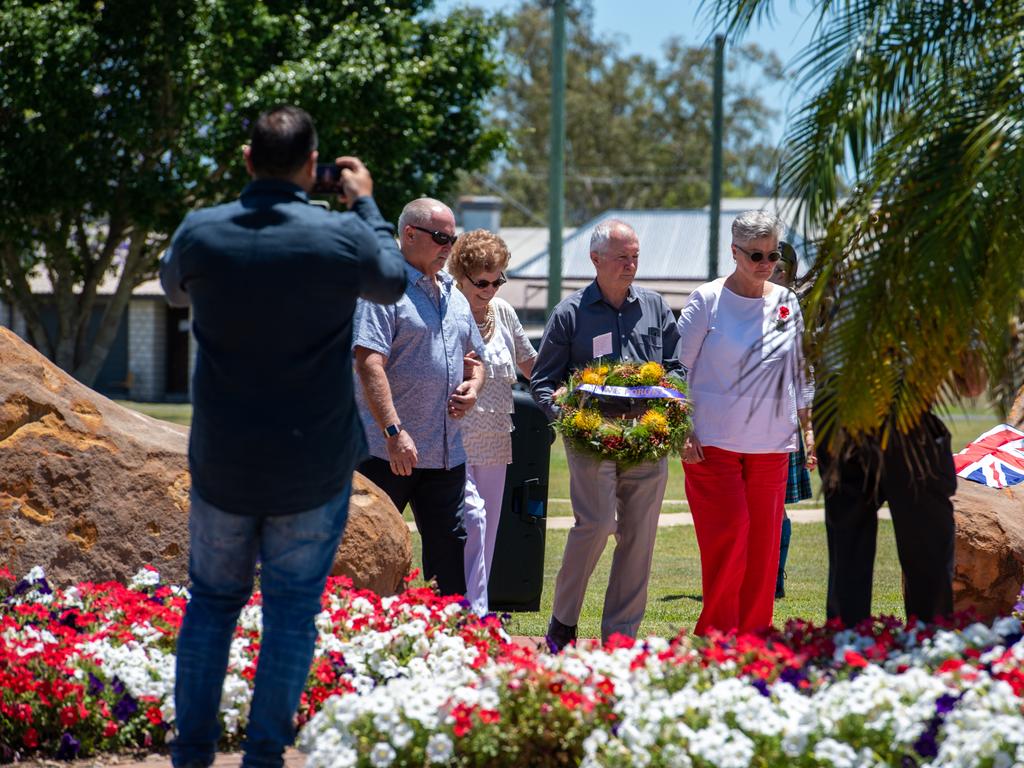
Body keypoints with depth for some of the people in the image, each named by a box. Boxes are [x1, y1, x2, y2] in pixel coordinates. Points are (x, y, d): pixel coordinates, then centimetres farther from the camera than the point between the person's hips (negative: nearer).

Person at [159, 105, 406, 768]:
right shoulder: (342, 237, -14)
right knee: (293, 607, 8)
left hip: (222, 462, 2)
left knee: (213, 598, 15)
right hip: (314, 464, -2)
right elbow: (392, 284, 9)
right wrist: (366, 202, 22)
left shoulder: (201, 232, -8)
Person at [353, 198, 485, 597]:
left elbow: (475, 355, 30)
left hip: (447, 455, 8)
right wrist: (394, 432, -25)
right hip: (389, 454, -8)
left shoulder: (454, 297, 17)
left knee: (449, 546, 8)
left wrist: (473, 385, 5)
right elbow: (369, 364, -18)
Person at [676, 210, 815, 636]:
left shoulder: (788, 304, 9)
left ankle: (754, 634, 10)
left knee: (764, 539, 3)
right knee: (727, 535, -10)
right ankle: (716, 632, -3)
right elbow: (678, 368, -1)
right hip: (714, 442, -4)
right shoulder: (707, 300, -3)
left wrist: (808, 427, 9)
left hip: (771, 444, 4)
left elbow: (800, 373, 17)